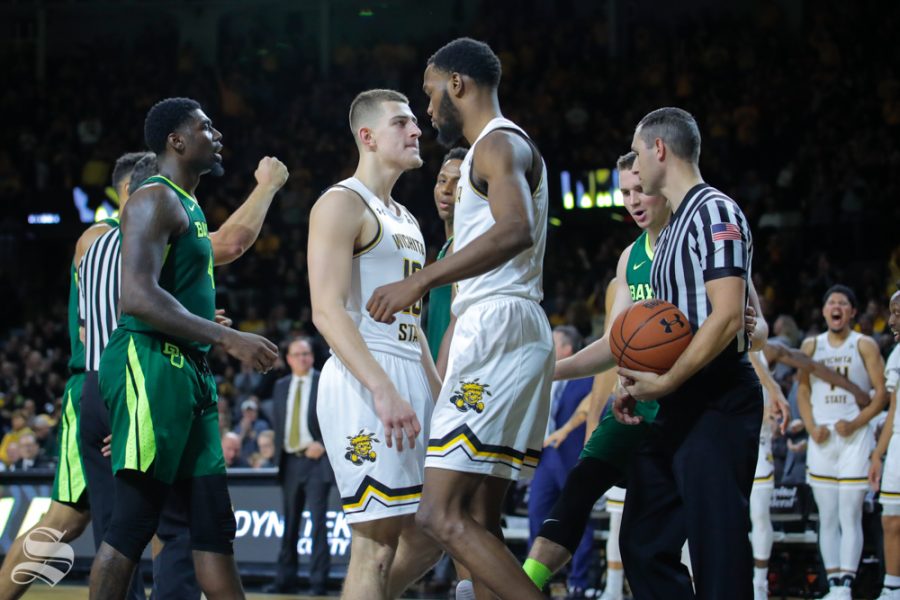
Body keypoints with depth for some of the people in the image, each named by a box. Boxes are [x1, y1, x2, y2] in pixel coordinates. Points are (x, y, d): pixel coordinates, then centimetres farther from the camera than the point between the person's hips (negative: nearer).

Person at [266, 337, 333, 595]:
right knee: (290, 523, 9)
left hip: (316, 460, -5)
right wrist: (279, 454, 5)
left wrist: (323, 445, -12)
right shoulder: (281, 386, 14)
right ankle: (285, 580, 12)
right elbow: (278, 422, 16)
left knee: (318, 521, -9)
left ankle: (318, 581, -8)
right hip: (290, 461, 5)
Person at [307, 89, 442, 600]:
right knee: (378, 543, -11)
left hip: (410, 381, 9)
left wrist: (440, 397, 18)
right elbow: (328, 311, -17)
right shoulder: (342, 204, -6)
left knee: (430, 535, 8)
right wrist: (383, 390, -26)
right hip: (362, 383, -9)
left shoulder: (406, 221, 22)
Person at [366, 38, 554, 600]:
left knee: (442, 515, -16)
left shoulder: (499, 143, -8)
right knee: (479, 523, 7)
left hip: (499, 330, -11)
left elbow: (515, 231, -28)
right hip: (494, 335, 11)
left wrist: (420, 281, -28)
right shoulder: (500, 149, 25)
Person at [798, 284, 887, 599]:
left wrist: (855, 424, -15)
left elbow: (881, 394, -4)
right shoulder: (811, 346, 10)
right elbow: (803, 391, 12)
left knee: (850, 517, -7)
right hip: (821, 440, 4)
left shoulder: (865, 346, -1)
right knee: (827, 519, 4)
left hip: (855, 439, -4)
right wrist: (812, 427, -4)